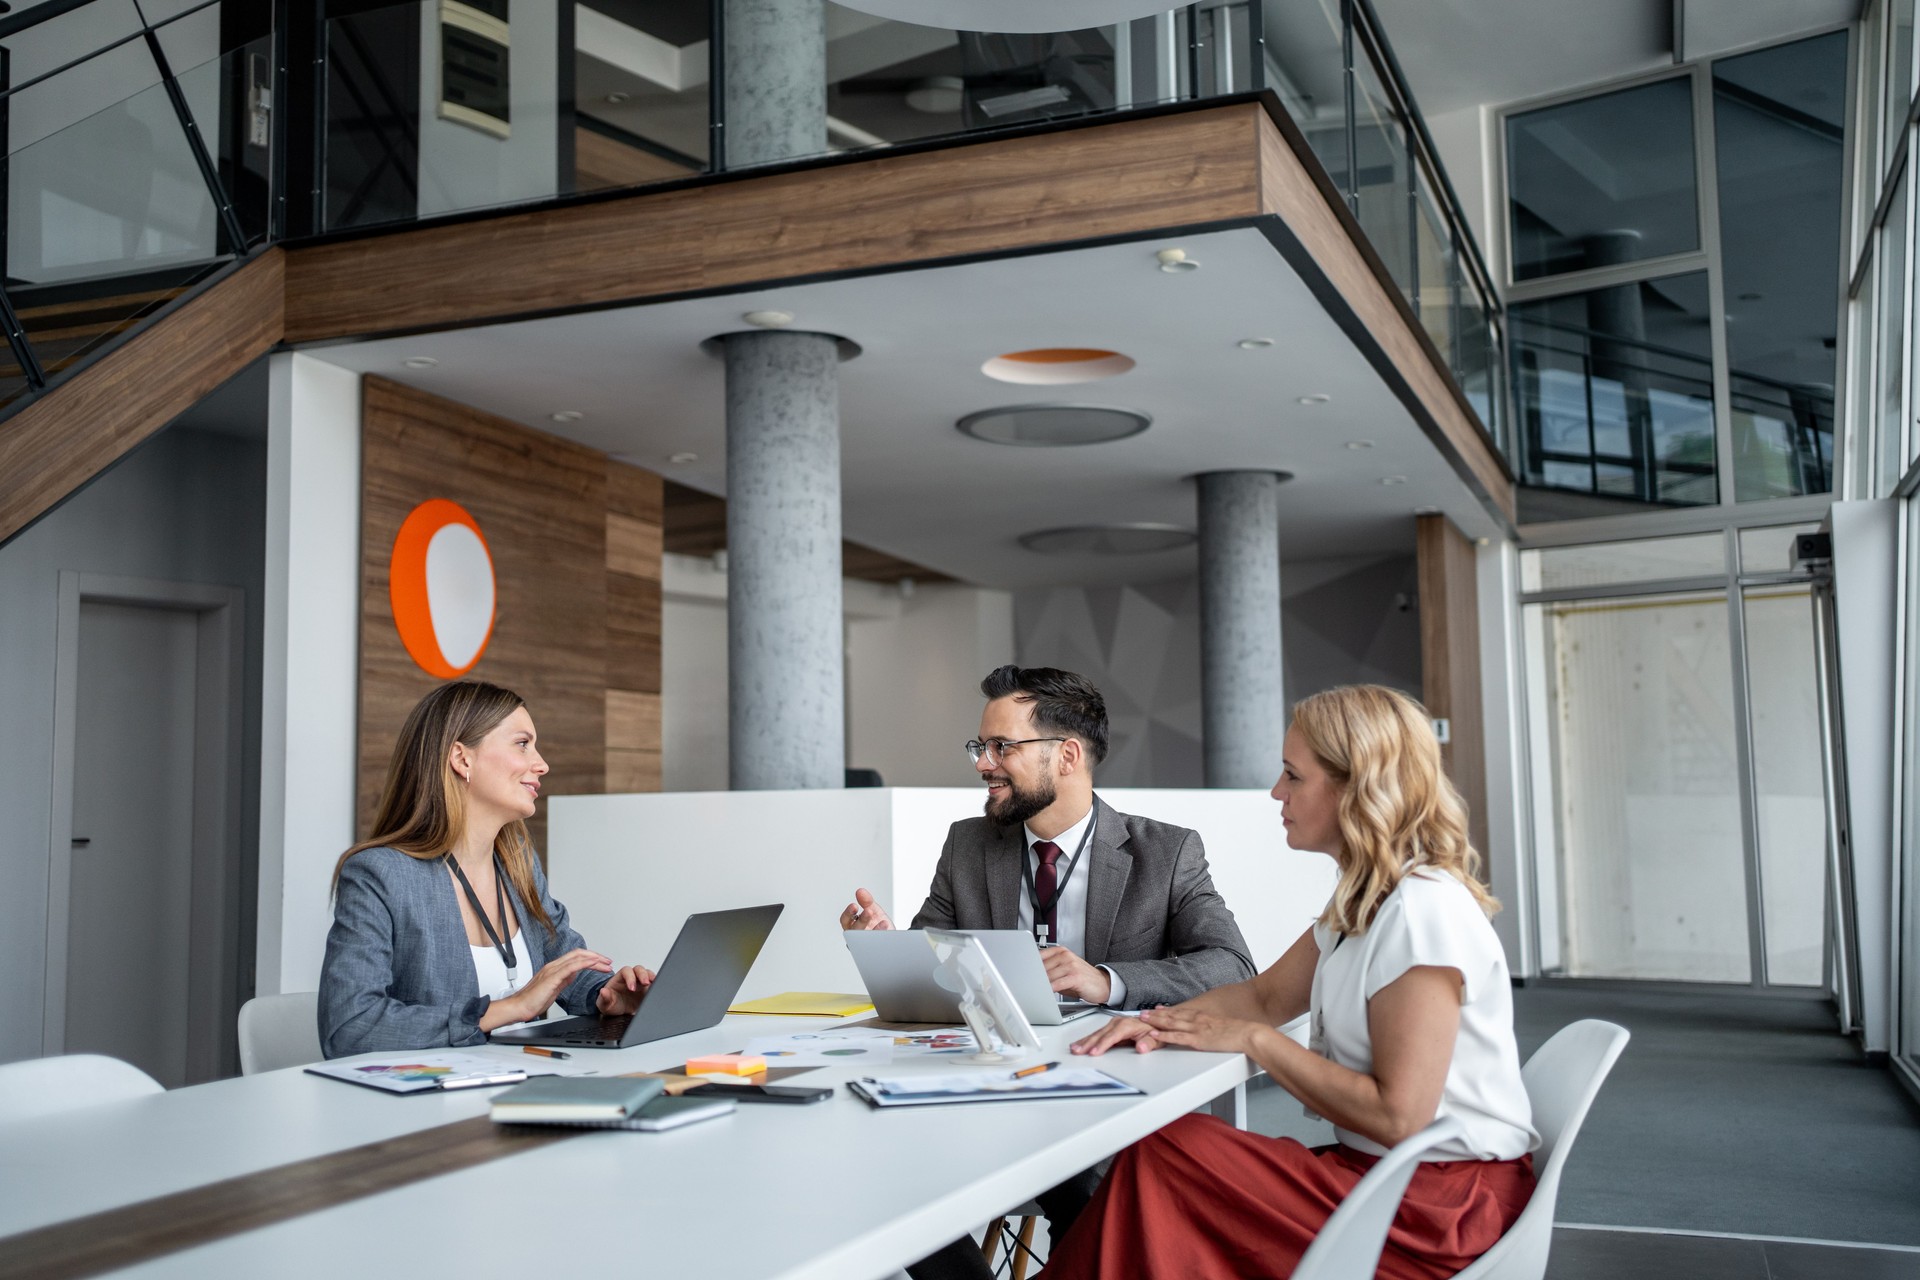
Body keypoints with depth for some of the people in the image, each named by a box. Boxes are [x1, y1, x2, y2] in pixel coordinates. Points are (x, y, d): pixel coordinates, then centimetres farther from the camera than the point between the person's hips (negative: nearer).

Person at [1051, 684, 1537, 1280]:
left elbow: (1397, 1116, -22)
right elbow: (1268, 995, 19)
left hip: (1445, 1203, -9)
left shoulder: (1423, 910, -20)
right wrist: (1160, 1020, 0)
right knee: (1156, 1156, -8)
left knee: (1162, 1156, -17)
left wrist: (1254, 1040, -15)